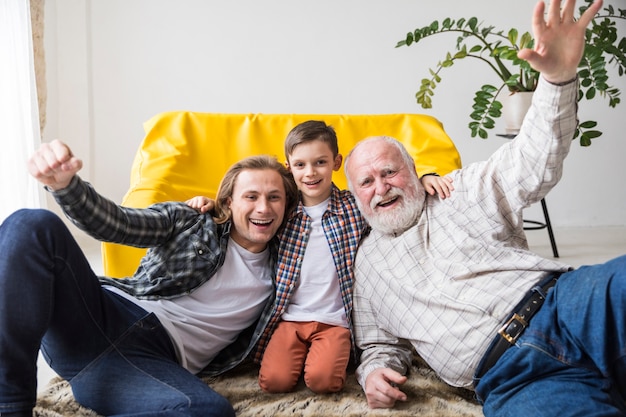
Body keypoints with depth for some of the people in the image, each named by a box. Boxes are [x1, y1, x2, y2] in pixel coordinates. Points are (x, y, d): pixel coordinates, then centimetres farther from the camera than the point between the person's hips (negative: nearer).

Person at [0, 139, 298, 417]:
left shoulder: (278, 269, 17)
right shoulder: (187, 221, 11)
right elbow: (111, 223, -2)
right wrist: (63, 184, -23)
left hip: (156, 360, 0)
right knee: (33, 225, -23)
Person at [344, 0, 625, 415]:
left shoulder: (462, 191, 17)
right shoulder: (368, 260, 23)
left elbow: (533, 164, 3)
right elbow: (378, 343, 29)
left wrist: (559, 77, -12)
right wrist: (374, 371, 5)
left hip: (563, 301, 1)